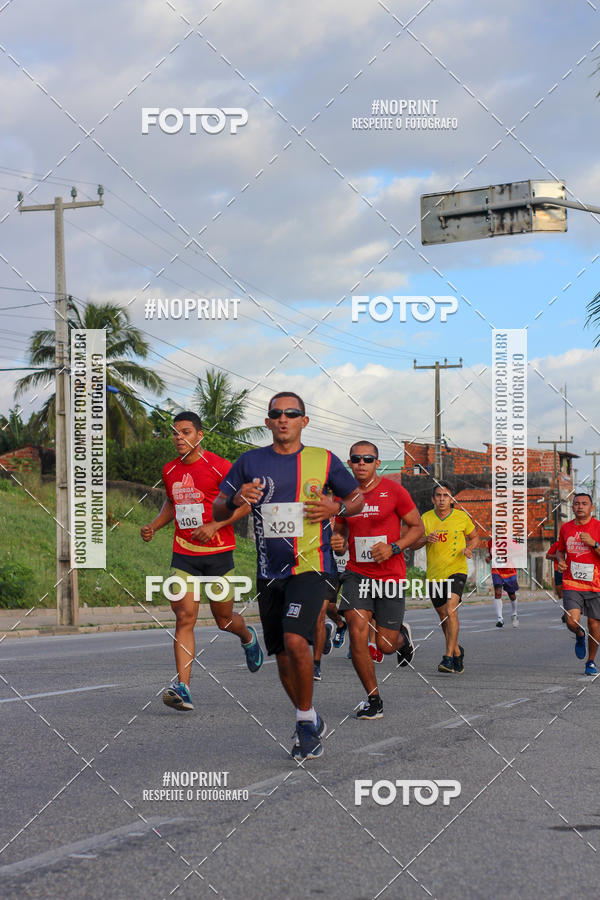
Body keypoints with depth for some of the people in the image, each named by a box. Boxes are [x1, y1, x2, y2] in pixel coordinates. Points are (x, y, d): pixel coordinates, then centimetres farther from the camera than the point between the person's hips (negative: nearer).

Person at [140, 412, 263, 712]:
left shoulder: (219, 467, -9)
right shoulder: (170, 470, 9)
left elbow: (245, 504, -6)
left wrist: (214, 526, -18)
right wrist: (154, 525, 10)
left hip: (218, 552, -3)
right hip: (183, 555, 3)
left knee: (224, 619, 9)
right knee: (184, 617, -11)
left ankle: (248, 637, 47)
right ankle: (183, 689, -17)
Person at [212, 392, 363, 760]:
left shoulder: (324, 460, 3)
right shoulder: (250, 462, 7)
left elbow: (358, 498, 15)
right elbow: (217, 511, 9)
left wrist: (336, 508, -7)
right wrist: (236, 499, -13)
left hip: (310, 567, -3)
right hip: (269, 572, 4)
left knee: (295, 640, -23)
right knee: (282, 657, 8)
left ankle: (306, 719, -4)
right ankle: (312, 726, 27)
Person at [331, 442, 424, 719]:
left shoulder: (394, 491, -5)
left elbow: (417, 527, 1)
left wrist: (394, 548, -15)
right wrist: (337, 544, -3)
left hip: (390, 575, -2)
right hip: (357, 573, 2)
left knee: (385, 645, -1)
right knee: (357, 634, -14)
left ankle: (401, 636, 39)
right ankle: (373, 699, 1)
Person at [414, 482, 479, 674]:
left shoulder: (461, 517, -2)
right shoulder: (426, 518, 2)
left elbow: (475, 537, 14)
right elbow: (414, 544, 3)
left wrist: (469, 548, -8)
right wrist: (426, 539, -18)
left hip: (456, 570, -3)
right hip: (434, 574, 3)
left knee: (451, 611, -22)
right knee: (443, 616, 13)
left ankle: (449, 658, -24)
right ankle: (457, 651, 35)